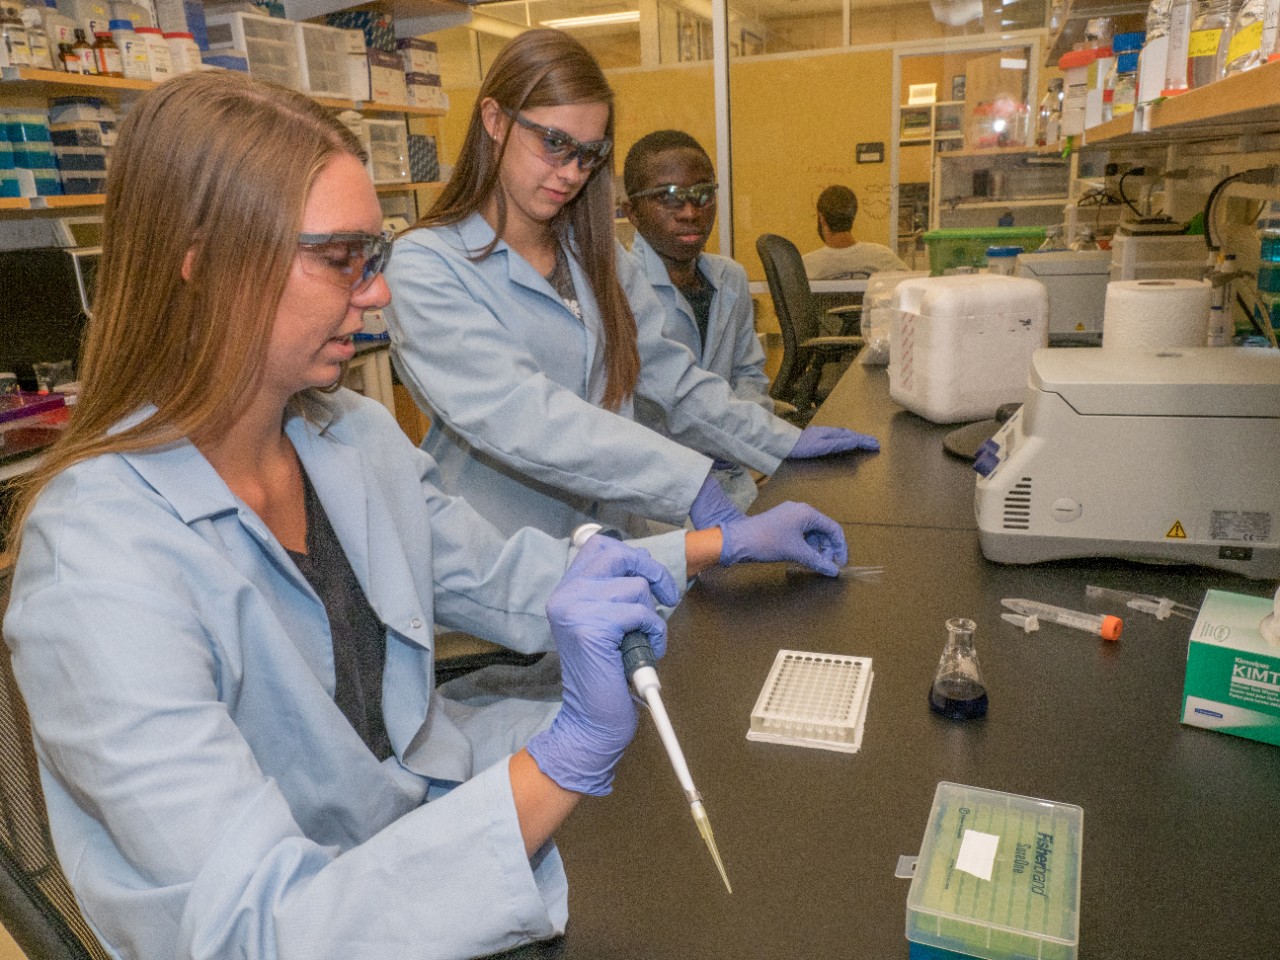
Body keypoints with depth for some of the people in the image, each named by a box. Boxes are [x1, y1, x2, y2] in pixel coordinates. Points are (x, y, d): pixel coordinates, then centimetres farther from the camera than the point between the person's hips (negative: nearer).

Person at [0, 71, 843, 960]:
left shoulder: (359, 436, -3)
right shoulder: (98, 563, -27)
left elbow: (502, 581, 7)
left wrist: (721, 544, 6)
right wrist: (571, 753, -39)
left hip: (441, 795, 7)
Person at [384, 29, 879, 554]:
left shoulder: (593, 252, 12)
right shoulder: (424, 267, -10)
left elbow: (664, 369, 14)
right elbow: (515, 415, -23)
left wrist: (780, 441, 8)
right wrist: (689, 485, -29)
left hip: (614, 539, 4)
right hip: (503, 565, -4)